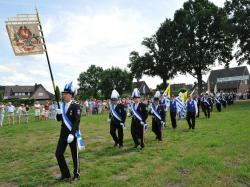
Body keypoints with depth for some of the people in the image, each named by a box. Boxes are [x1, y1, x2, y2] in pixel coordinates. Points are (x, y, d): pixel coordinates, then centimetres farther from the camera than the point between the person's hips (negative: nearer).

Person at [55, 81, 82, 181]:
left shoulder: (76, 106, -14)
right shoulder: (62, 105, 7)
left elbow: (76, 121, -19)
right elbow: (59, 119, 11)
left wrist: (72, 134, -26)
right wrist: (59, 113, -10)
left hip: (72, 134, -7)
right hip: (63, 133, 7)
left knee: (74, 155, 6)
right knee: (58, 154, 8)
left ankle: (76, 175, 24)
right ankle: (65, 174, 25)